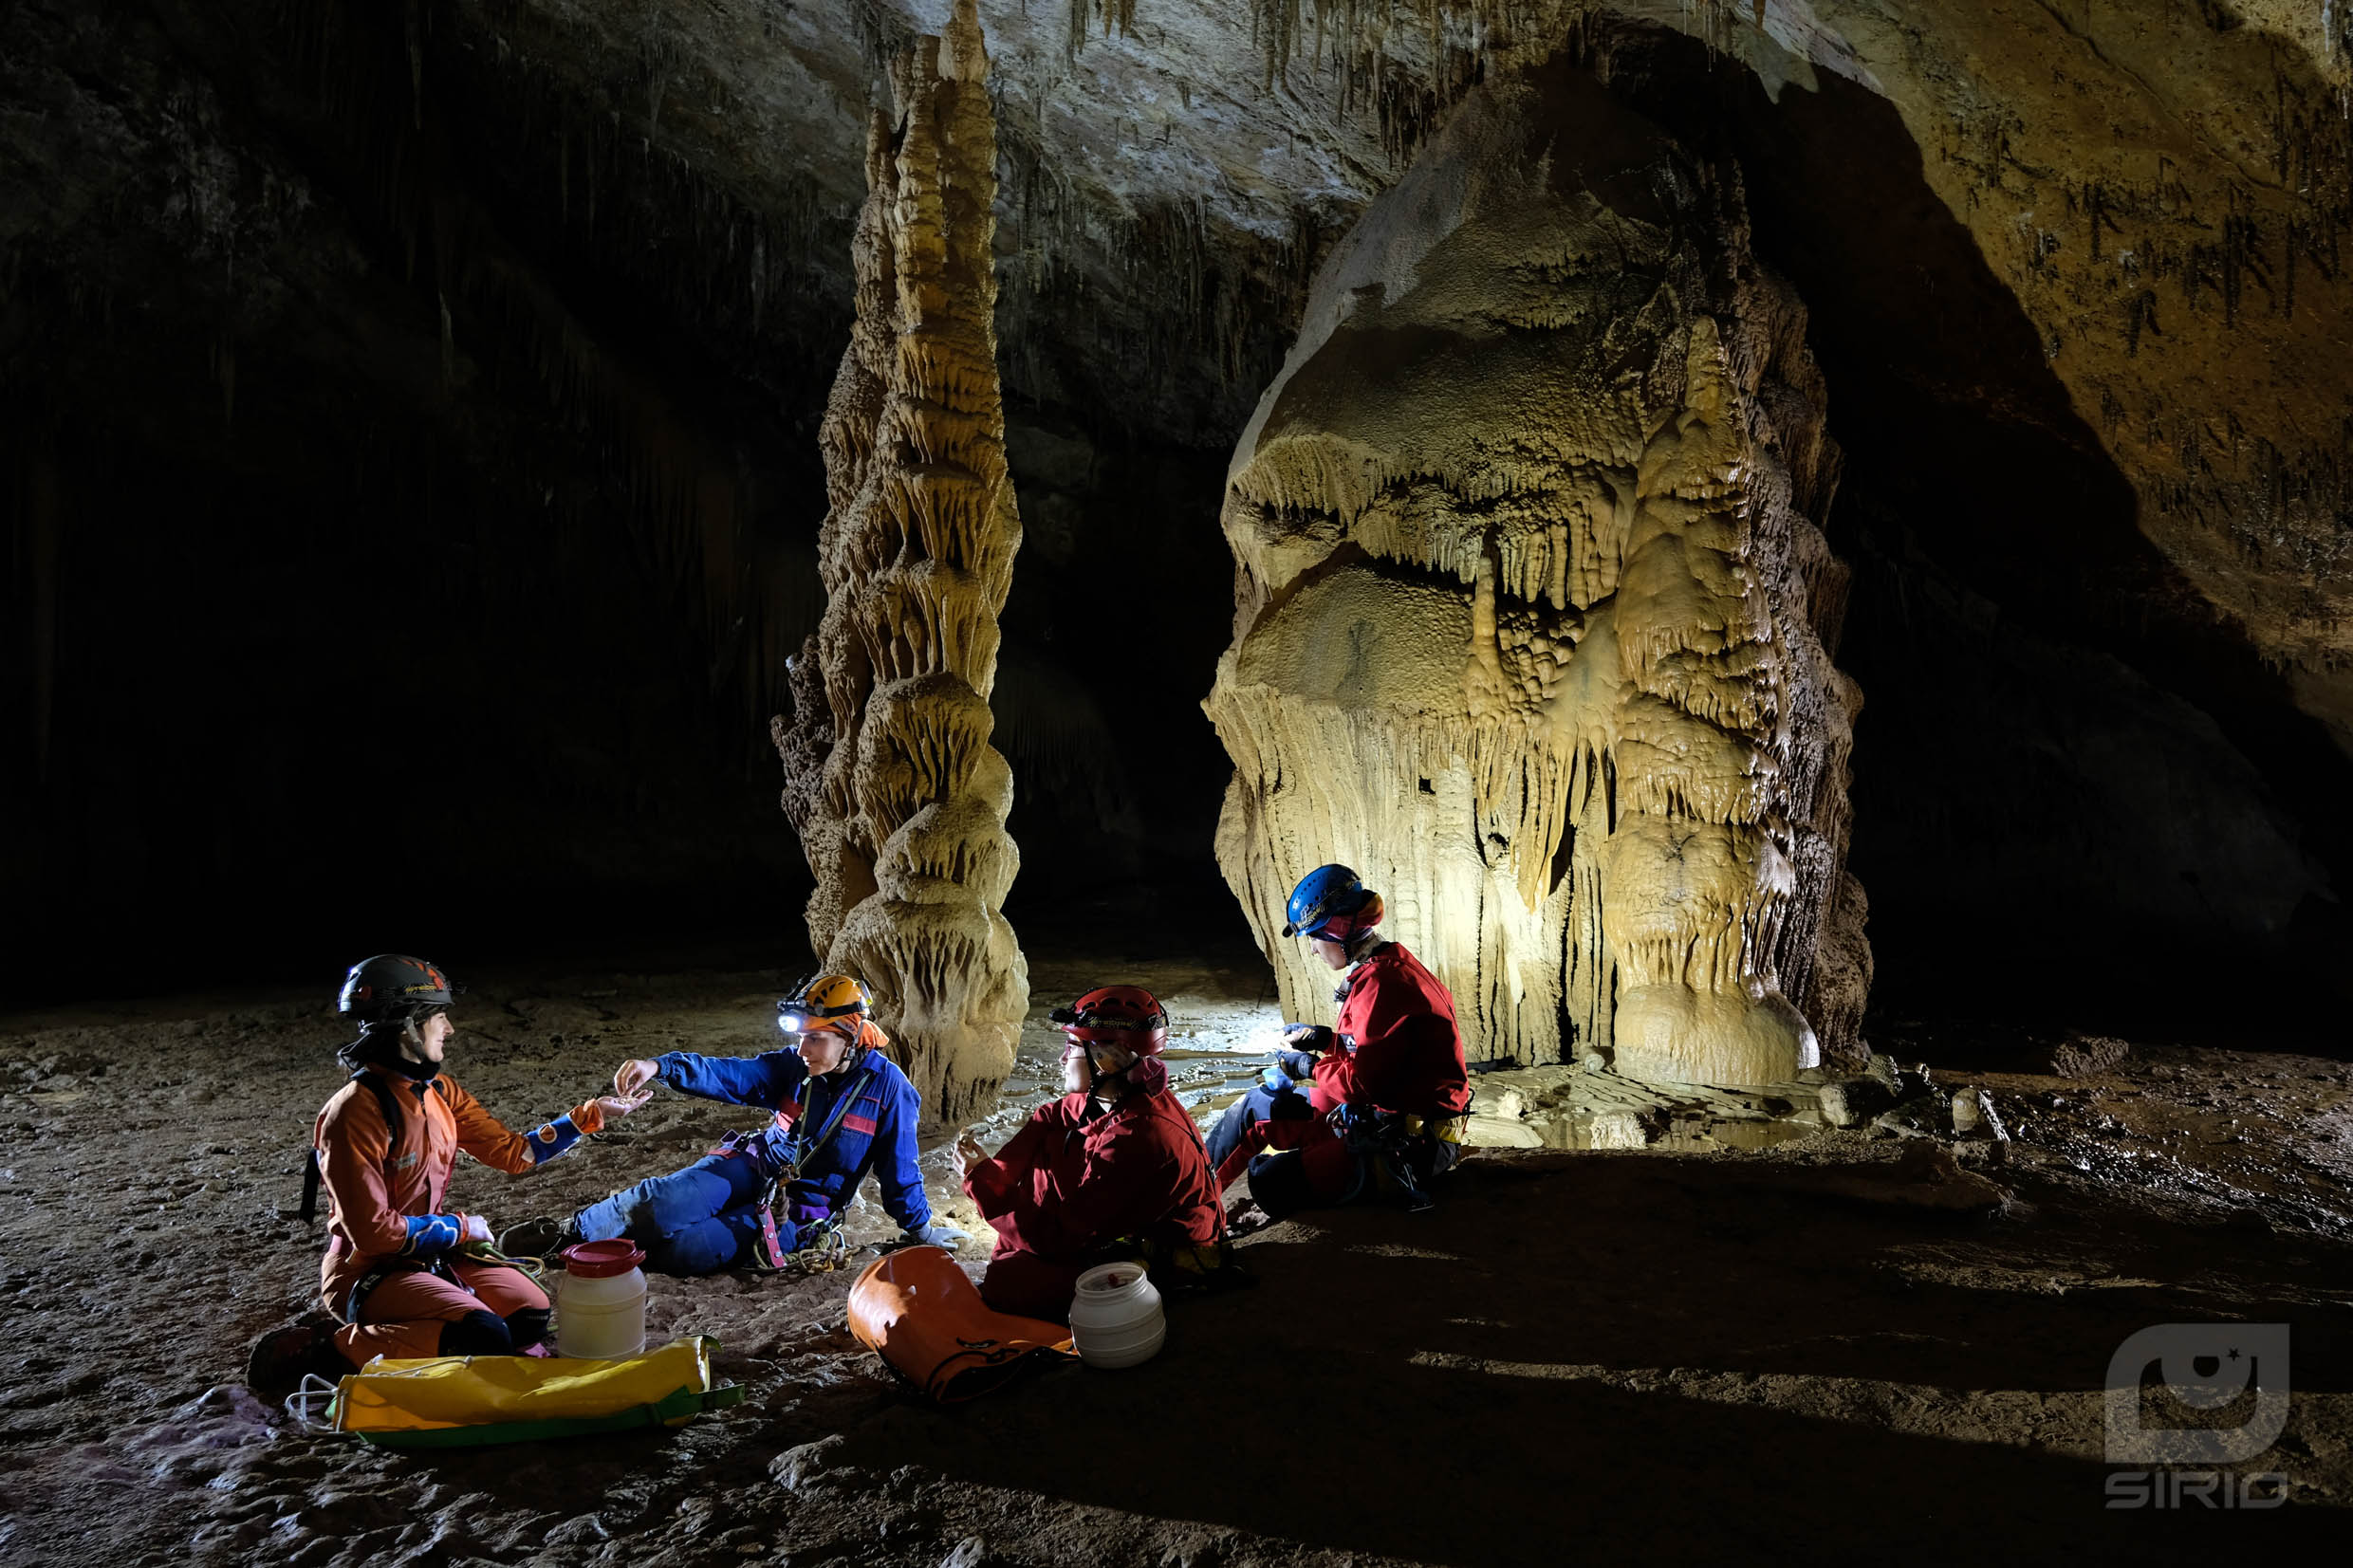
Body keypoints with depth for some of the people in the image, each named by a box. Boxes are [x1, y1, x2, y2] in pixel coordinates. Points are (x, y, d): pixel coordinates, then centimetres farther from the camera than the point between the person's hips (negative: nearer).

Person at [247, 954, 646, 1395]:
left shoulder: (439, 1091, 5)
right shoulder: (353, 1113, -21)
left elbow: (515, 1153, 8)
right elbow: (373, 1231, -23)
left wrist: (591, 1114, 1)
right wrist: (462, 1226, -11)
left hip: (433, 1253, 8)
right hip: (368, 1272, -8)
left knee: (532, 1317, -7)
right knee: (484, 1339, -27)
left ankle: (406, 1331, 3)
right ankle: (338, 1351, -14)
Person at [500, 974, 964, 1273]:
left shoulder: (886, 1086, -13)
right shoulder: (792, 1067, -4)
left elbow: (899, 1168, -5)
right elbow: (726, 1074, -14)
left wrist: (919, 1228, 3)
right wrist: (661, 1066, -30)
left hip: (797, 1213, -3)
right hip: (755, 1166, 3)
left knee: (687, 1250, -25)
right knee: (664, 1201, -25)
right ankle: (572, 1231, -3)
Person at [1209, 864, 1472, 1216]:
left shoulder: (1381, 983, -24)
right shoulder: (1393, 966, 9)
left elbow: (1362, 1082, -23)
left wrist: (1311, 1067, -6)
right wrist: (1324, 1039, 11)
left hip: (1413, 1144, -11)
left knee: (1272, 1183, -19)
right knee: (1261, 1103, 13)